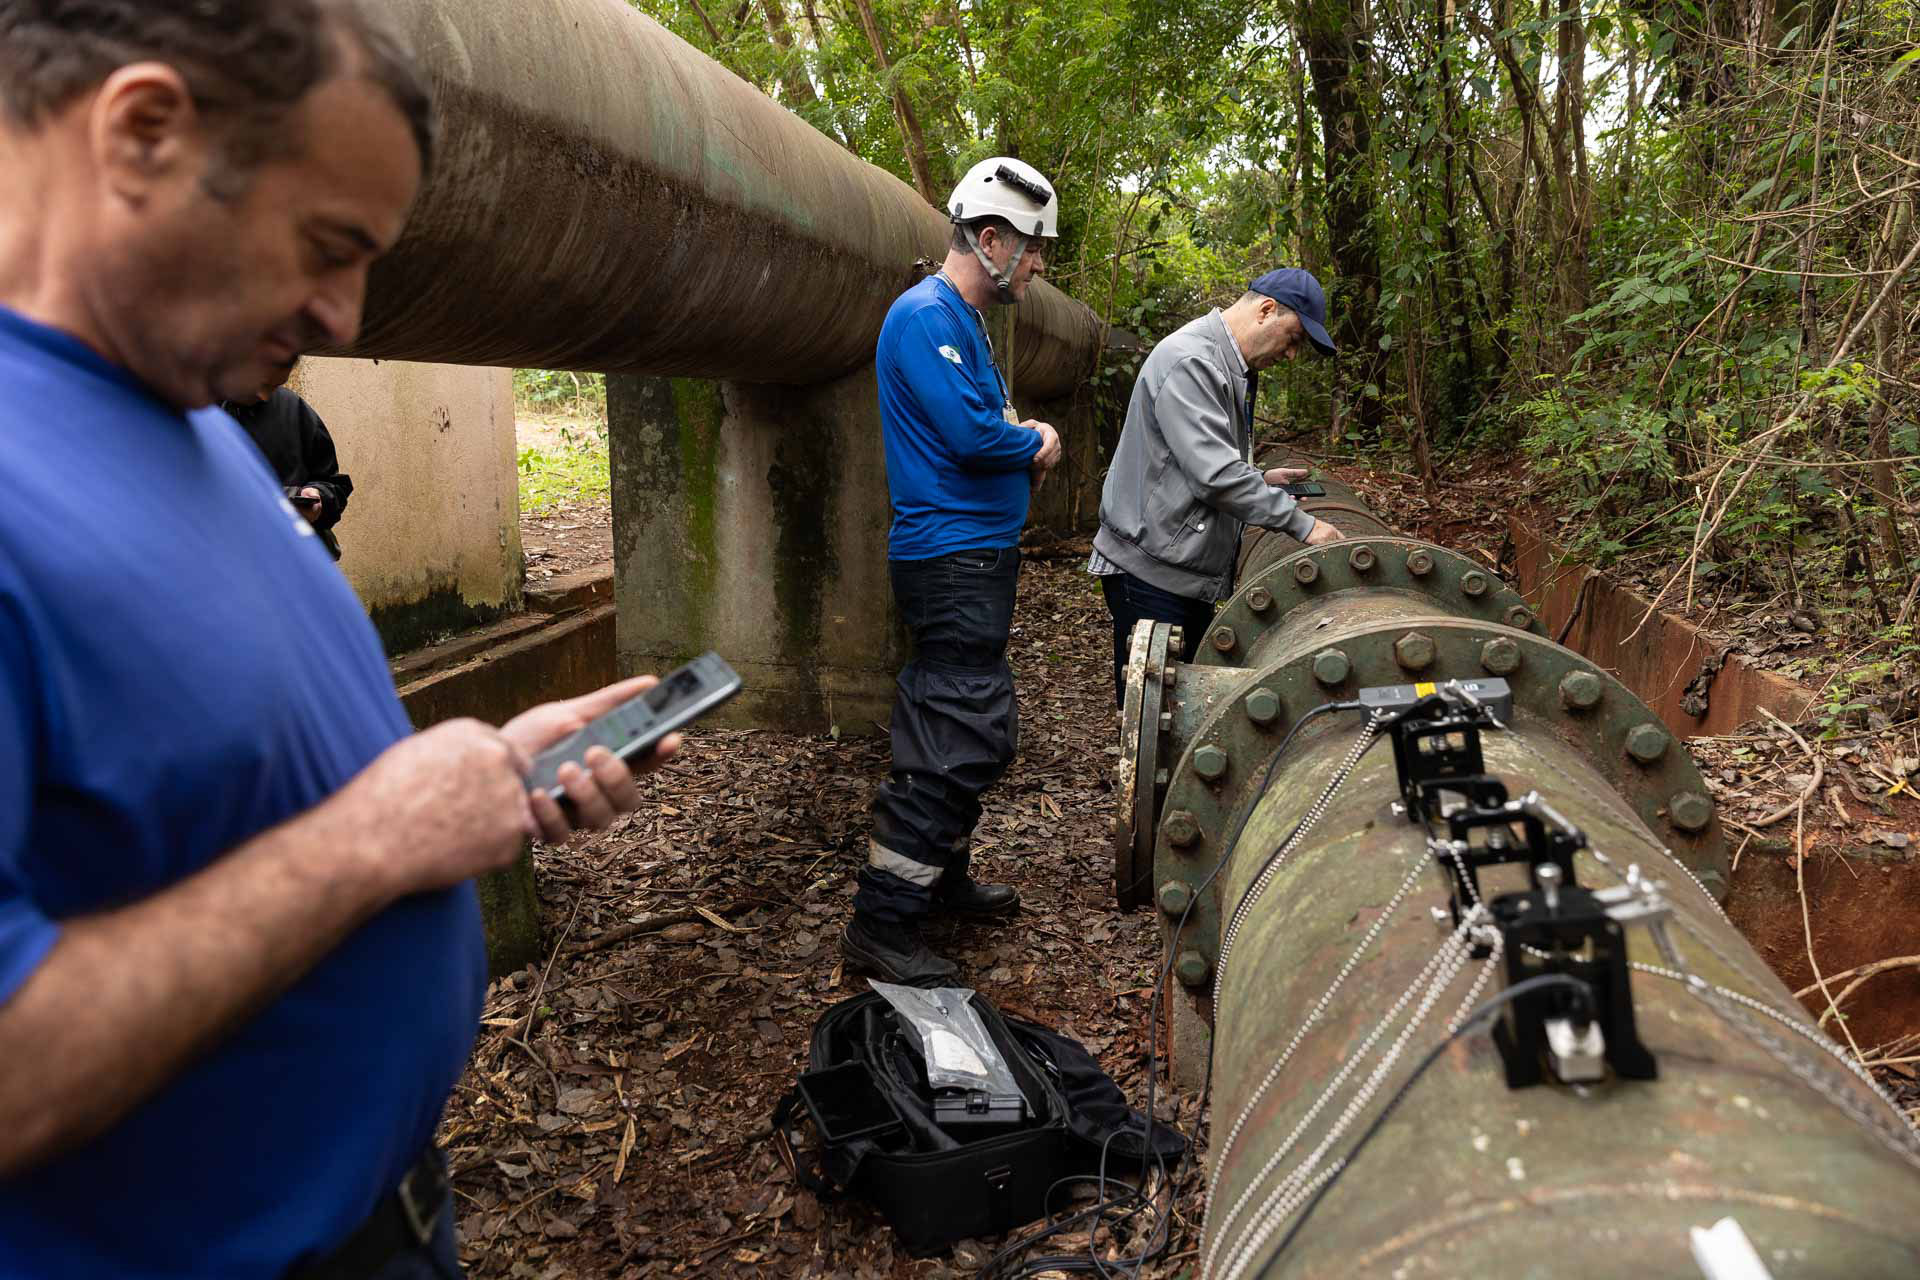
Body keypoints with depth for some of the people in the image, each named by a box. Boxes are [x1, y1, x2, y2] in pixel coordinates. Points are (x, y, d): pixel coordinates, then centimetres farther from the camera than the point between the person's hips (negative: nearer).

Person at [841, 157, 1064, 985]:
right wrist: (1036, 444, -5)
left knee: (977, 732, 17)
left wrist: (1021, 446, 4)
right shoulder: (928, 314, -14)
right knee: (960, 739, -11)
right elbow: (970, 432, -23)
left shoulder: (962, 320, 19)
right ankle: (882, 924, -5)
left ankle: (944, 877, 31)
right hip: (953, 560, -11)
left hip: (977, 554, 11)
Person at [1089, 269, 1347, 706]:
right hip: (1150, 571, -10)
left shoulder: (1228, 366, 17)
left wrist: (1259, 480, 16)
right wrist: (1301, 523, -21)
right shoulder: (1189, 362, -18)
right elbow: (1215, 474, -25)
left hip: (1188, 570, 10)